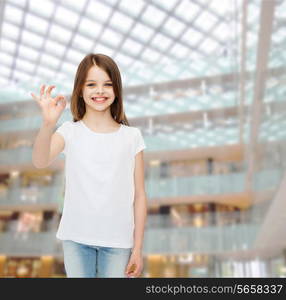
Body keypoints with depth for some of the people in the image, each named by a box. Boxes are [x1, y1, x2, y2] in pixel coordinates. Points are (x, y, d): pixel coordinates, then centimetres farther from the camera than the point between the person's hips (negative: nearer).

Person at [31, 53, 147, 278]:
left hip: (118, 241, 0)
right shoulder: (70, 131, -3)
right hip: (76, 237, 0)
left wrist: (137, 248, -1)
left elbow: (139, 195, -1)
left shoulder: (131, 136, -3)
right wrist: (48, 124, -41)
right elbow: (40, 161, -23)